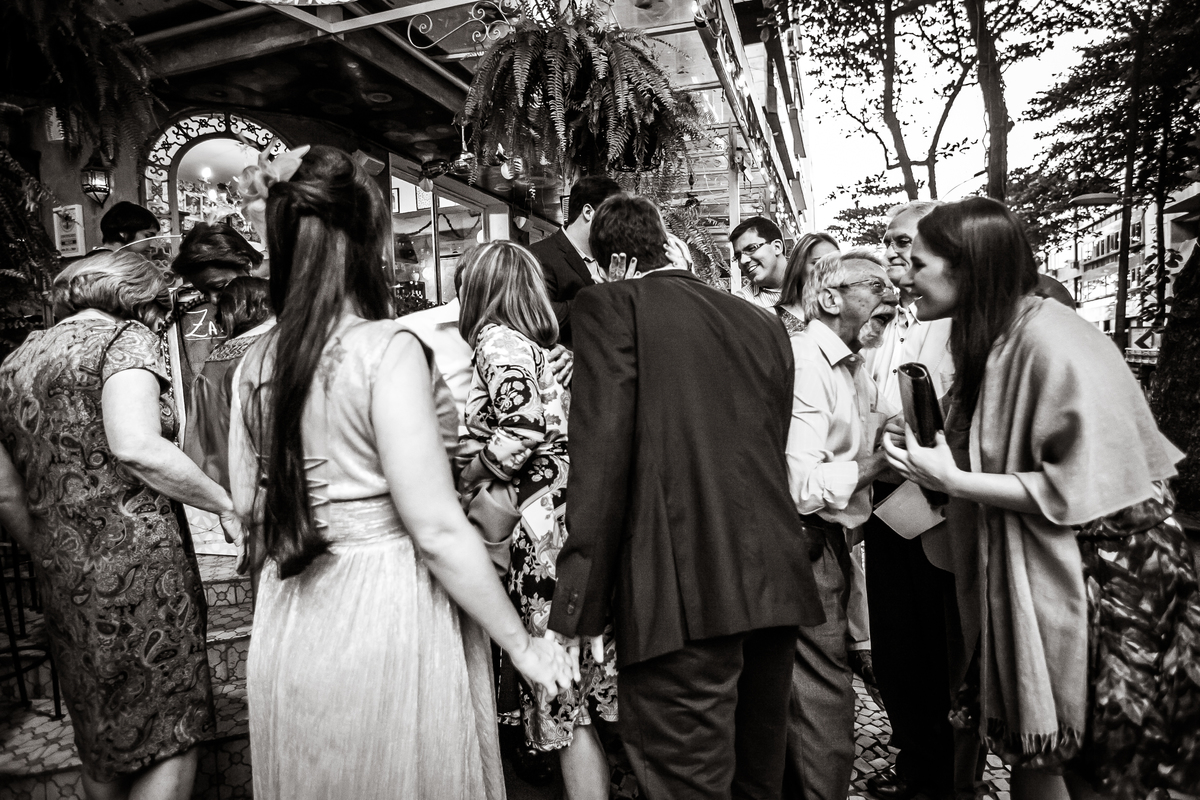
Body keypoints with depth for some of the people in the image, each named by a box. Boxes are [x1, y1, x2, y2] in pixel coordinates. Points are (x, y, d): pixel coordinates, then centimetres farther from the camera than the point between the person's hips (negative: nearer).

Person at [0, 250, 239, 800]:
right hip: (136, 565, -8)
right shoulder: (125, 337, -6)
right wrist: (225, 504, -14)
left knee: (101, 745, 22)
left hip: (60, 575, 8)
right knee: (169, 742, 3)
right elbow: (135, 446, -23)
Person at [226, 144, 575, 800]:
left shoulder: (256, 361, 0)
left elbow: (248, 501, 11)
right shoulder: (387, 349, -19)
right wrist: (521, 643, -9)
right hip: (386, 620, -6)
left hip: (289, 623, 6)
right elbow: (438, 531, -20)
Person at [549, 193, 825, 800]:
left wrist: (579, 606, -11)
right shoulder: (764, 324, 14)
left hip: (684, 595, -7)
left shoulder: (610, 306, -4)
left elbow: (603, 450, -14)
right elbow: (775, 449, 16)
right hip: (773, 586, 7)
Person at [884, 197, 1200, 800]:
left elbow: (1078, 490, -20)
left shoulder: (1049, 342, -21)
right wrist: (929, 462, 0)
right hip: (1037, 571, 8)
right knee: (1032, 750, 15)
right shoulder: (996, 339, 5)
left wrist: (953, 481, -19)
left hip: (1103, 575, -7)